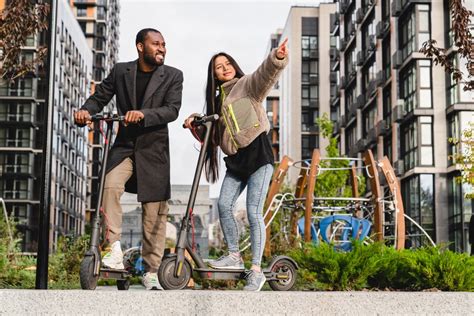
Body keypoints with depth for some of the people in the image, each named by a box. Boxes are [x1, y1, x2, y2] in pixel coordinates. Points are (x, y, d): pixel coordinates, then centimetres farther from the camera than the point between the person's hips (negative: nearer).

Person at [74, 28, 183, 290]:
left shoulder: (172, 76, 0)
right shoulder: (120, 71, 5)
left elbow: (172, 110, -11)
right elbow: (100, 96, 7)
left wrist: (143, 114, -28)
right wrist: (86, 111, -16)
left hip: (154, 150, 0)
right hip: (125, 146, 1)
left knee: (154, 213, 1)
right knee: (110, 187, -28)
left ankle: (151, 273, 11)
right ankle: (115, 252, -22)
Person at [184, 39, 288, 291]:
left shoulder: (247, 85, 1)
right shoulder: (218, 100, 20)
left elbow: (266, 74, -21)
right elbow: (211, 134, 20)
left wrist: (278, 58, -41)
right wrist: (195, 122, 1)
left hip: (258, 153, -7)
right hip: (235, 160, 7)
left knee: (253, 212, -10)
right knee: (224, 204, -6)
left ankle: (256, 271, -6)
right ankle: (234, 256, 10)